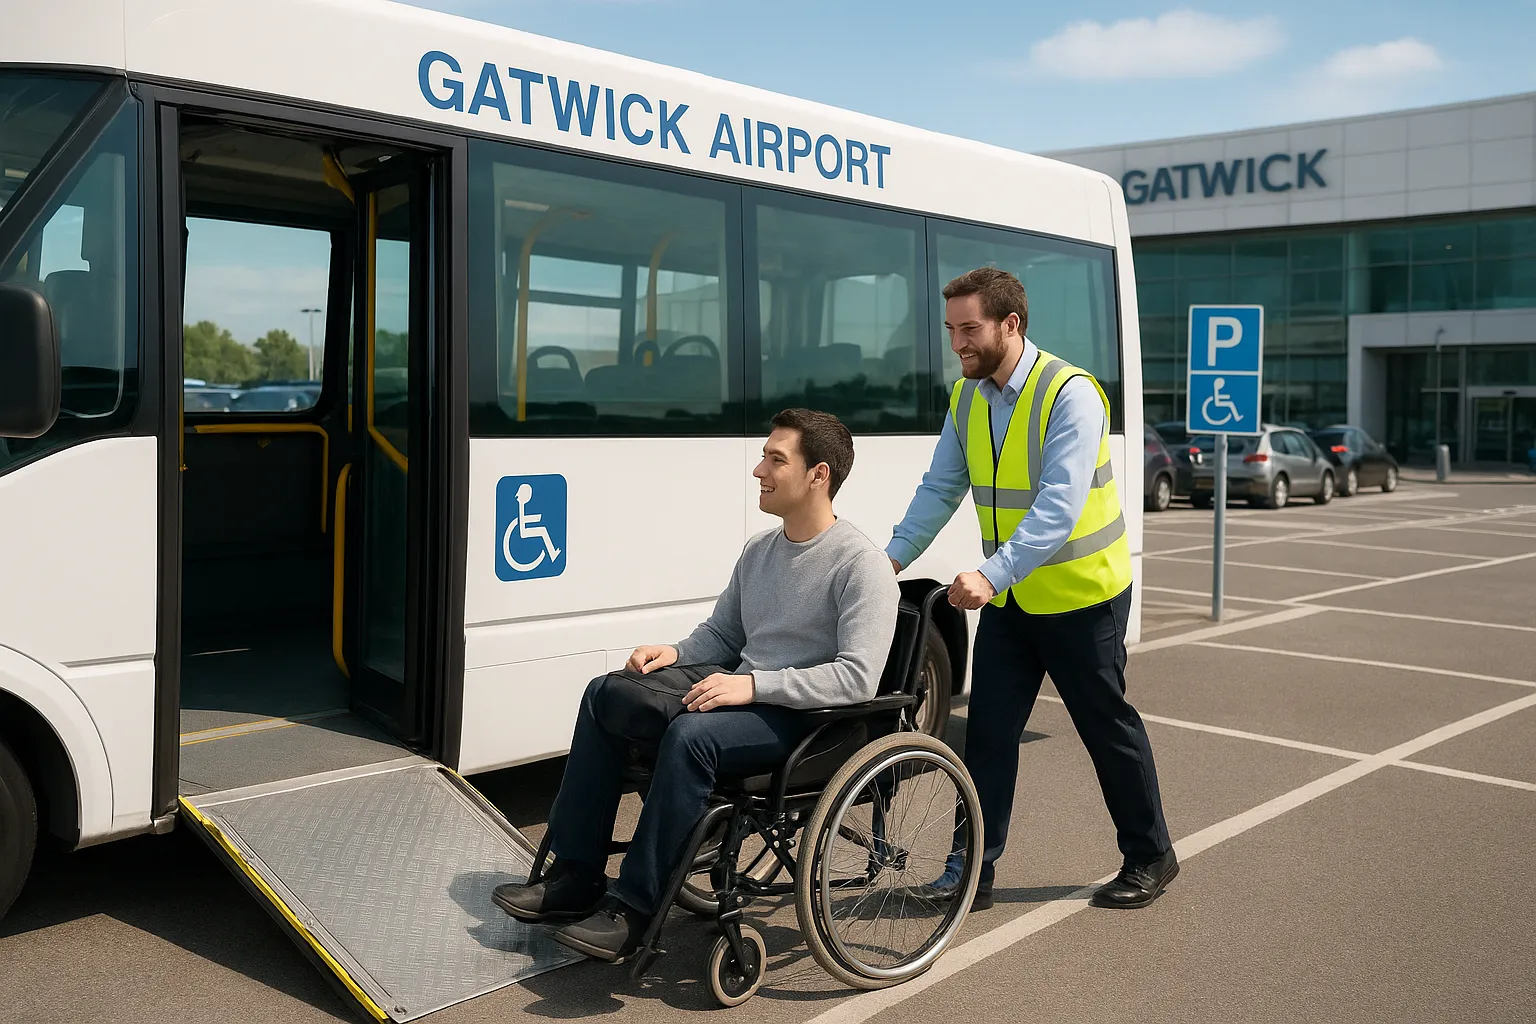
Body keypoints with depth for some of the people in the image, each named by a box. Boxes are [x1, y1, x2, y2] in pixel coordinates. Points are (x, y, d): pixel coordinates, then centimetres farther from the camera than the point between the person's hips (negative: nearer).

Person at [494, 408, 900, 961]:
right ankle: (575, 878, 2)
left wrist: (754, 685, -27)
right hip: (745, 691, 9)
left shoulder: (861, 564, -14)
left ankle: (633, 908, -21)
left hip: (807, 717, -9)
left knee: (690, 735, -35)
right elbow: (722, 634, 20)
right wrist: (675, 653, -1)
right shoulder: (759, 549, 12)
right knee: (604, 694, 0)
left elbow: (857, 678, -23)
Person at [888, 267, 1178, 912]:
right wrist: (894, 557, -11)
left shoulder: (1070, 393, -21)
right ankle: (974, 866, 14)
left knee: (1107, 725, 8)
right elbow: (940, 489, 2)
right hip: (1008, 598, 6)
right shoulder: (967, 398, 1)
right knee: (988, 730, 4)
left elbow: (1059, 506, -30)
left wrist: (993, 574, -39)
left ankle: (1150, 858, 27)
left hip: (1080, 595, -6)